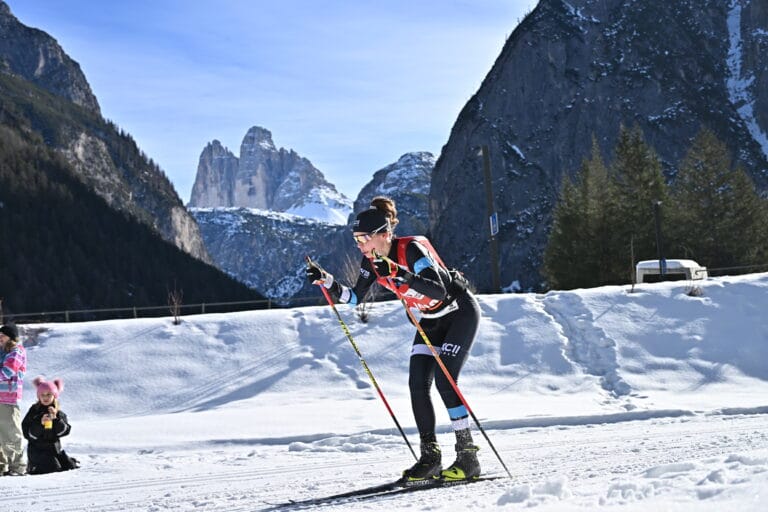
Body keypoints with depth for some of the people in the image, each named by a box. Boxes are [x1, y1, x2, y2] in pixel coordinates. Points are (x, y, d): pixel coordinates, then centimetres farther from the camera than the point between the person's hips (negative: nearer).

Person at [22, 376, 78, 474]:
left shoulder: (59, 413, 6)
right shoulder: (34, 411, -4)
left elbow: (65, 431, -6)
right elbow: (27, 433, -11)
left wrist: (56, 419, -19)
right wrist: (40, 424, -24)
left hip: (55, 447, 4)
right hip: (37, 449, -4)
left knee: (70, 465, -8)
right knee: (54, 468, -23)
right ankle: (33, 466, 3)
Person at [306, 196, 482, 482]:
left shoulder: (411, 249, -29)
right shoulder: (372, 260, -7)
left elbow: (438, 290, -40)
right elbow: (354, 298, 0)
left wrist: (399, 274, -50)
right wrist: (326, 281, -14)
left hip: (460, 311, -8)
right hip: (432, 319, 8)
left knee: (444, 381, -17)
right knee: (417, 384, -5)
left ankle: (468, 457, -10)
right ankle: (430, 457, 0)